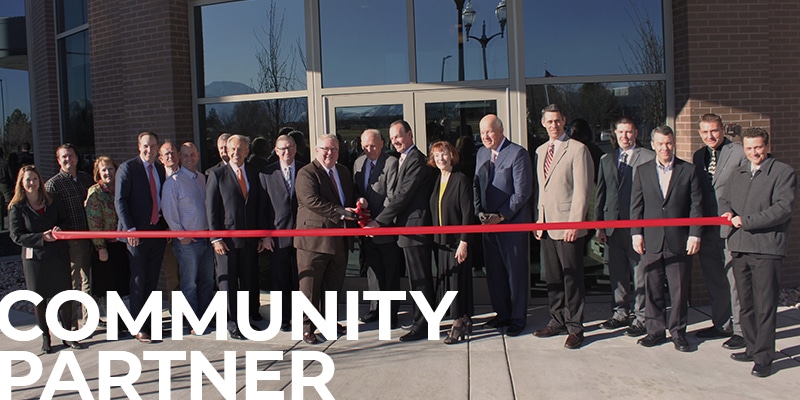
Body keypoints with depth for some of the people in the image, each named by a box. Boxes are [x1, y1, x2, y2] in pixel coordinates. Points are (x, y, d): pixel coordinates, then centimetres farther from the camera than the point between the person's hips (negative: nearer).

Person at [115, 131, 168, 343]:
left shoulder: (160, 168, 12)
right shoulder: (127, 168, -5)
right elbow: (120, 201, -9)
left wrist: (167, 226, 7)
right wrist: (130, 229, -16)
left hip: (158, 230, 5)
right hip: (137, 233, -5)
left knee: (152, 280, 10)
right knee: (138, 282, 2)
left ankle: (149, 322, 20)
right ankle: (139, 327, 11)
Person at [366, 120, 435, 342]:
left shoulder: (416, 160, -14)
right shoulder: (404, 159, 18)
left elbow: (403, 196, -19)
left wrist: (379, 221, -16)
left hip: (414, 227, -10)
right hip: (409, 227, 10)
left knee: (419, 279, -2)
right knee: (421, 277, 16)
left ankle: (421, 325, 6)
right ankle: (426, 321, 26)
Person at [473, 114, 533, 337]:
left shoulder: (517, 153, -9)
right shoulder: (481, 153, 13)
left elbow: (522, 192, -13)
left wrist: (502, 216, -16)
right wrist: (480, 212, 0)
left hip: (512, 223, -6)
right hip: (488, 224, 7)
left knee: (516, 273, 3)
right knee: (494, 272, 13)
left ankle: (518, 319, 15)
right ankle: (502, 314, 27)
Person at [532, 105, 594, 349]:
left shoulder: (577, 150, -6)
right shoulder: (540, 151, 15)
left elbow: (582, 190, -11)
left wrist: (574, 223, -16)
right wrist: (538, 219, 11)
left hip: (568, 226, -6)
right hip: (546, 226, 6)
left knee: (572, 279, 1)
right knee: (552, 278, 12)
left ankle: (575, 328, 12)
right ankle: (557, 322, 24)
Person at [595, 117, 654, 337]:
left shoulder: (648, 158, -1)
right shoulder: (606, 160, 15)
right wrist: (599, 225, 9)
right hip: (613, 225, 5)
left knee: (640, 272, 1)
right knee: (616, 273, 12)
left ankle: (641, 317, 11)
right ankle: (621, 313, 25)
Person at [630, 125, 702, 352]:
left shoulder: (688, 171, 4)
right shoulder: (642, 171, 8)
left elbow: (696, 205, 1)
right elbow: (636, 205, 7)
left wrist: (694, 235, -5)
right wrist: (636, 233, 0)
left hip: (679, 241, -1)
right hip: (651, 240, 1)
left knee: (680, 289, 5)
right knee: (653, 289, 6)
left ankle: (678, 331, 19)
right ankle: (655, 330, 18)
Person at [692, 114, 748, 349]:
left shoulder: (740, 153, -6)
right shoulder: (698, 156, 12)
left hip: (732, 226, -6)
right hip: (706, 229, 6)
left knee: (735, 279, -1)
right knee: (714, 280, 14)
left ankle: (740, 329, 10)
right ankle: (721, 324, 28)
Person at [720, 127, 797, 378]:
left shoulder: (784, 173, -3)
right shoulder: (738, 174, 17)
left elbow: (783, 208, -13)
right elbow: (724, 199, 24)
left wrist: (746, 220, -15)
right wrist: (727, 211, 1)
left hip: (766, 247, -6)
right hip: (739, 246, 7)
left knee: (764, 306, -4)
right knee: (745, 303, 14)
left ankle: (763, 358, 3)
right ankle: (752, 347, 26)